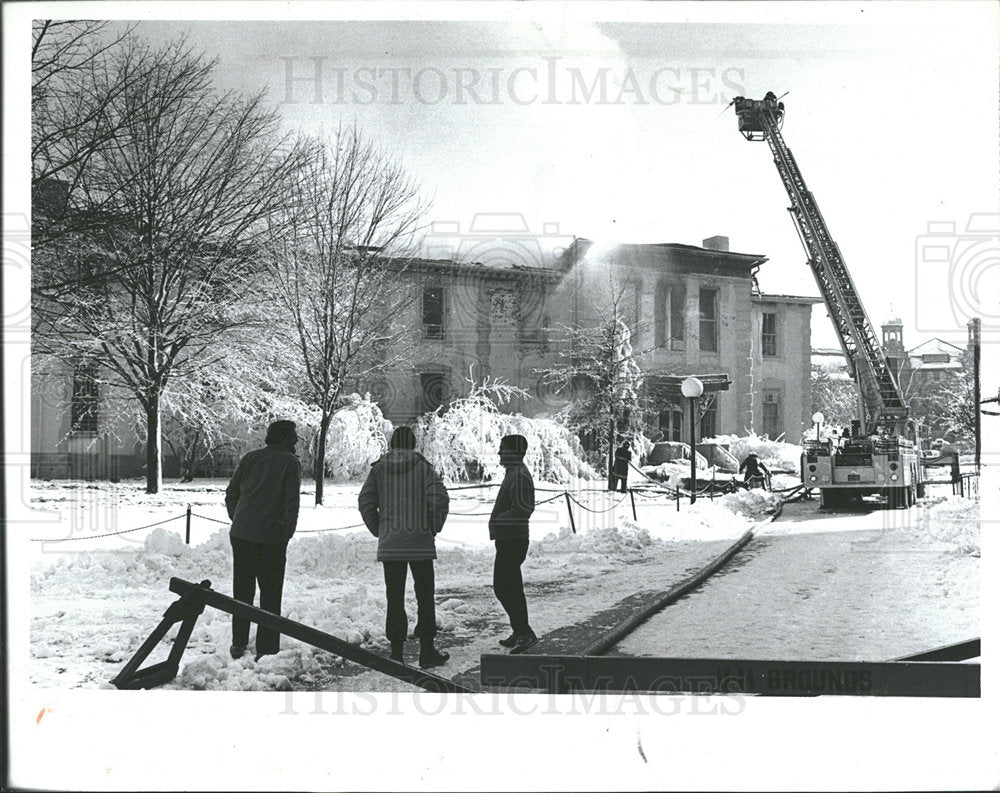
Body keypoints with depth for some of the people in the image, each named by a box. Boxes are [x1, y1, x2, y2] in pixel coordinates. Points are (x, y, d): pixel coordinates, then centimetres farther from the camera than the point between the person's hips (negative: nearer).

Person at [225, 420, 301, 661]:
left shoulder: (250, 458, 9)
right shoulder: (290, 463, -3)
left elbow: (231, 493, 10)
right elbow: (292, 501, -9)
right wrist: (287, 533, -1)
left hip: (241, 534, 4)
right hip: (272, 537, -4)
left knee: (242, 589, 16)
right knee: (270, 593, 5)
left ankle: (239, 644, 21)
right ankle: (266, 649, 5)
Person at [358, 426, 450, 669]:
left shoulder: (379, 468, 4)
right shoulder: (423, 466, -3)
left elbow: (365, 501, -1)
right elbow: (439, 497, -13)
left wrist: (378, 530, 9)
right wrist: (434, 528, 0)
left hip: (389, 544, 2)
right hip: (420, 543, -2)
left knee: (394, 597, 8)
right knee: (425, 596, 6)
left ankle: (396, 651, 8)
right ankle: (427, 650, 7)